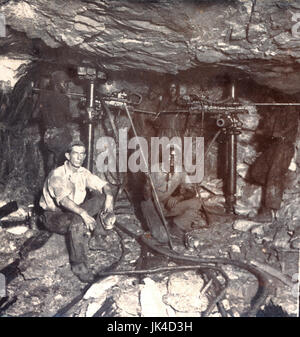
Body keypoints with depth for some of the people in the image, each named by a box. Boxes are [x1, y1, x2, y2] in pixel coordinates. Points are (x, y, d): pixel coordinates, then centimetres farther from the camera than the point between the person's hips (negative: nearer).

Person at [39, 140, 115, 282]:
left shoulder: (83, 173, 0)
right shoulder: (57, 175, -23)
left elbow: (103, 185, 0)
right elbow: (63, 200, -39)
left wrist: (109, 196, -24)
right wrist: (83, 213, -52)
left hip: (75, 211, 7)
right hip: (54, 216, -7)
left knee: (102, 198, -8)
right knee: (78, 221, -39)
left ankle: (97, 236, -2)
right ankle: (78, 265, -28)